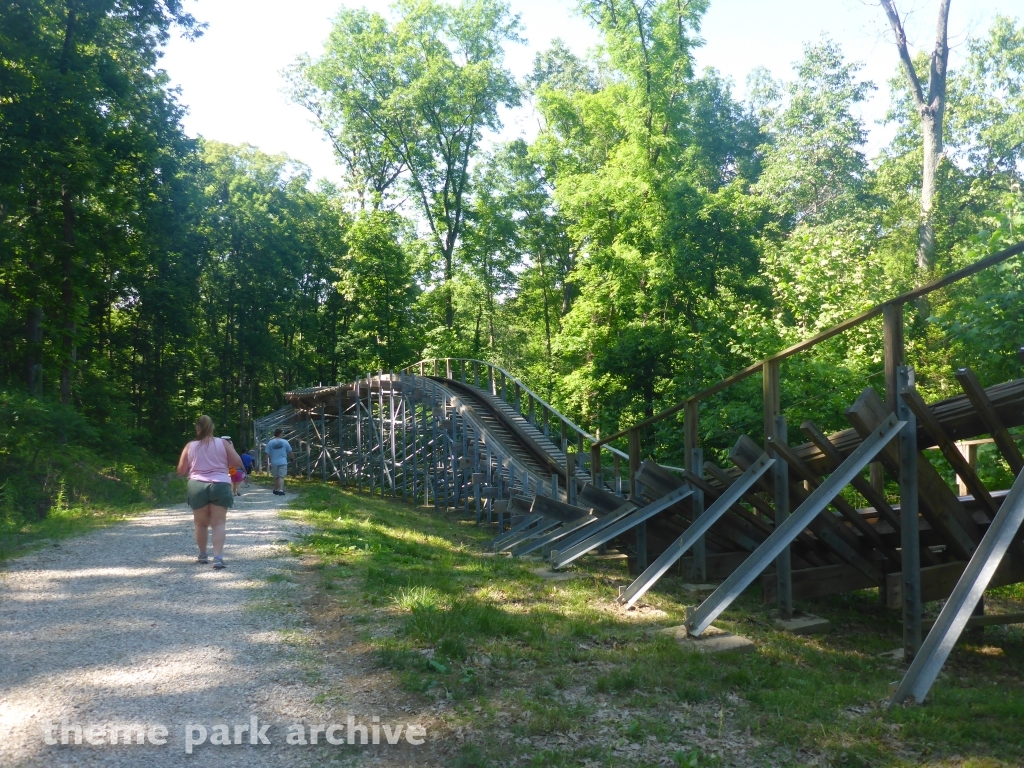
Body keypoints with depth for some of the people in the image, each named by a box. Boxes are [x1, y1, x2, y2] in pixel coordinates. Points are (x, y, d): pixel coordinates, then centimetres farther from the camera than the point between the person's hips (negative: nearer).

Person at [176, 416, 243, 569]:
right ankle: (218, 557, -16)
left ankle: (202, 555, 28)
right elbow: (238, 463, 1)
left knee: (201, 523, 16)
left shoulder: (190, 446, 4)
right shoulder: (223, 443, 1)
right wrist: (229, 453, 17)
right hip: (220, 486, -1)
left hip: (197, 487, 1)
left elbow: (181, 471, 9)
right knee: (218, 523, -2)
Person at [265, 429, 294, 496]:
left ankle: (276, 490, 27)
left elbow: (267, 454, -2)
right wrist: (291, 457, 24)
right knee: (281, 477, -5)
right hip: (283, 462, -2)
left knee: (275, 477, 15)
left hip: (274, 463, 2)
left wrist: (267, 462, 4)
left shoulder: (270, 443, -1)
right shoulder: (285, 442, -2)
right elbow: (289, 452, 6)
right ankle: (281, 490, -18)